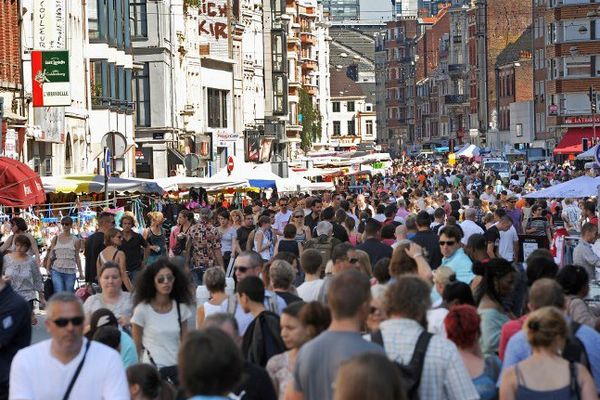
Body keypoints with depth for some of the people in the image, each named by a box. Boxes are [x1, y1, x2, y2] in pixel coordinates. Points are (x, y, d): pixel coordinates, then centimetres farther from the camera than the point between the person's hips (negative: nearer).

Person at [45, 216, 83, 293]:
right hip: (57, 271, 0)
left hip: (70, 272, 0)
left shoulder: (75, 240, 5)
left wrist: (80, 272, 7)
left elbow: (77, 257, 9)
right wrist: (47, 268, 6)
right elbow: (50, 255, 11)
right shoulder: (55, 239, 8)